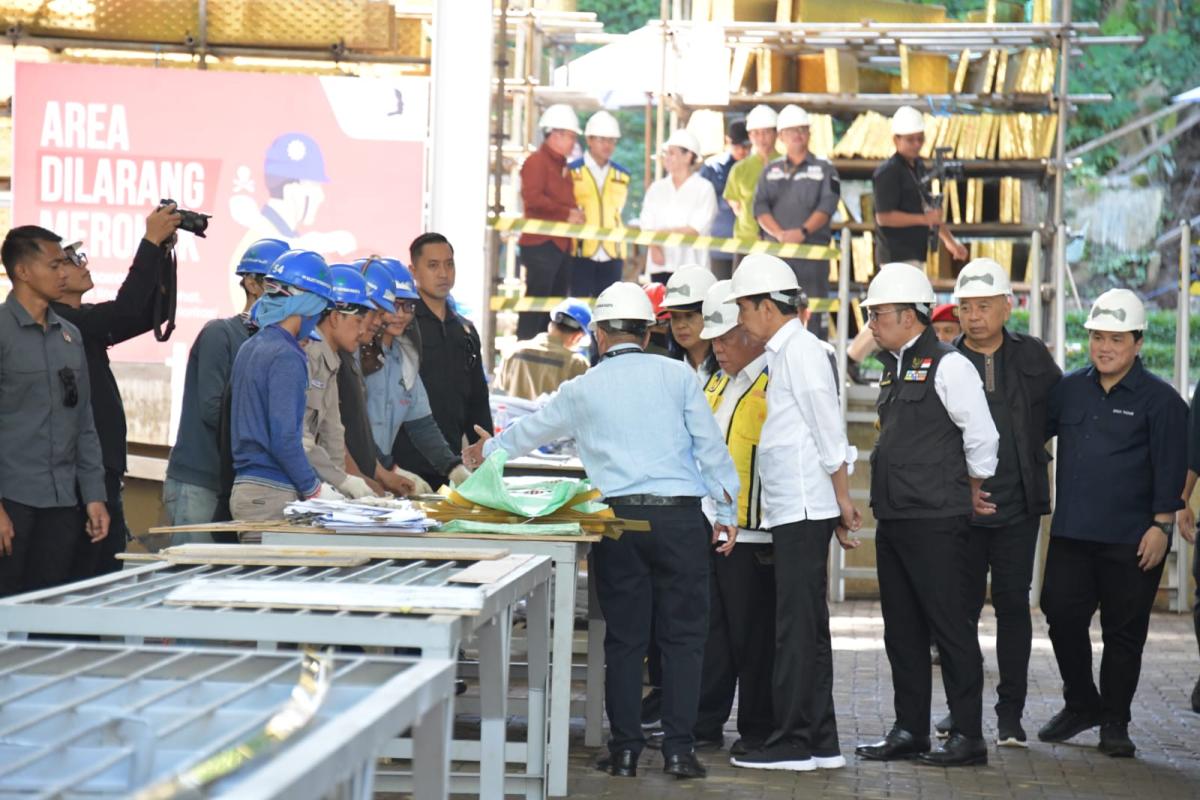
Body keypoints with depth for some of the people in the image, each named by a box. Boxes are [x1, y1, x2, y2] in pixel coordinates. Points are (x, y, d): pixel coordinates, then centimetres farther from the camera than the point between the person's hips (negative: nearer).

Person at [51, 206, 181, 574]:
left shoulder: (85, 322, 16)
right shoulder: (59, 321, -13)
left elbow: (150, 313, 16)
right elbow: (125, 311, -24)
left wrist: (162, 250, 4)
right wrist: (151, 242, -19)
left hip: (104, 471, 10)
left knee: (107, 580, 11)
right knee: (80, 583, -7)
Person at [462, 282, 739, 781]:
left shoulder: (582, 390, 8)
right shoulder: (677, 375, 4)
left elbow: (532, 430, 22)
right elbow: (711, 446, 3)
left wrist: (486, 450, 41)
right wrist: (727, 512, 11)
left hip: (618, 519, 1)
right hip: (680, 514, -1)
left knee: (624, 638, 8)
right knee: (682, 635, 5)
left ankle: (625, 749, 9)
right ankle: (678, 748, 2)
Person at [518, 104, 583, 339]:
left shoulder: (562, 165, 21)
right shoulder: (536, 161, -8)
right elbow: (533, 198, -20)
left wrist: (575, 214, 6)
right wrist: (566, 214, -17)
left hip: (561, 244, 9)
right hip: (541, 243, -9)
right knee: (536, 301, -10)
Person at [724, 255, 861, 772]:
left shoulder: (800, 351, -12)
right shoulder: (784, 353, 17)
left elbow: (829, 430, -15)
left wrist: (843, 501, -14)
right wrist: (839, 504, 17)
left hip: (803, 509, -10)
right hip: (792, 510, 10)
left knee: (799, 631, -6)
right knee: (806, 630, 12)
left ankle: (793, 744, -3)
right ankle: (820, 743, 16)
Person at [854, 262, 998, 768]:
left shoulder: (948, 366, -10)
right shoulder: (894, 369, 16)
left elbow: (982, 435, -11)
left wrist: (972, 492, 0)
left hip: (935, 521, -9)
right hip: (893, 518, 9)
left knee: (950, 626, -5)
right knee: (902, 629, 12)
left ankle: (968, 736, -1)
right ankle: (910, 730, 19)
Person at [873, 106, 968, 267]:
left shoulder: (919, 166, 13)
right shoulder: (888, 172, -14)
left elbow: (929, 208, 22)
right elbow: (883, 217, -20)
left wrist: (949, 240, 17)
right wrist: (924, 219, -23)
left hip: (916, 253, 9)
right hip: (898, 257, -9)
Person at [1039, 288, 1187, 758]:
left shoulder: (1160, 399, -4)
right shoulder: (1068, 389, 9)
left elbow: (1170, 468, -7)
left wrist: (1161, 525, -13)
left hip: (1132, 542, -4)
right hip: (1071, 534, 4)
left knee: (1123, 632, 3)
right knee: (1062, 617, 4)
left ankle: (1114, 723, 15)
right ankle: (1081, 705, 23)